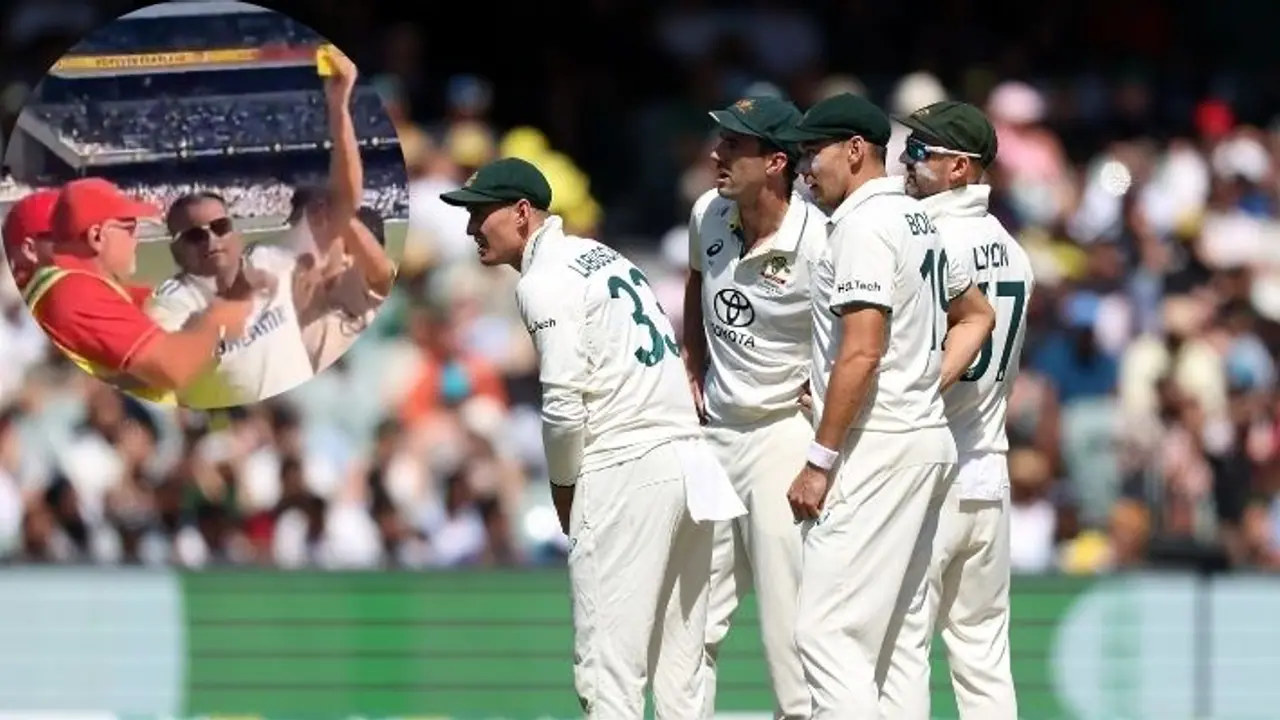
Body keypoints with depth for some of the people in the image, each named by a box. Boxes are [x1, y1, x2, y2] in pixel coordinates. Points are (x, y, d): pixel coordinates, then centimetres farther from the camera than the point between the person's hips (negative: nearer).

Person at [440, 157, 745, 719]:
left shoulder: (543, 281, -6)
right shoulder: (602, 255, 20)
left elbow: (564, 403, -14)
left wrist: (563, 484, 1)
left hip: (625, 474, -9)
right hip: (690, 461, 9)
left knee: (609, 664, -7)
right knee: (680, 668, 10)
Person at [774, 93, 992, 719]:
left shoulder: (863, 223, -12)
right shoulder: (919, 220, 18)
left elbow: (863, 352, -20)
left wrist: (819, 461, -19)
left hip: (878, 448, -10)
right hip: (930, 438, 10)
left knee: (827, 631, -14)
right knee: (875, 638, 11)